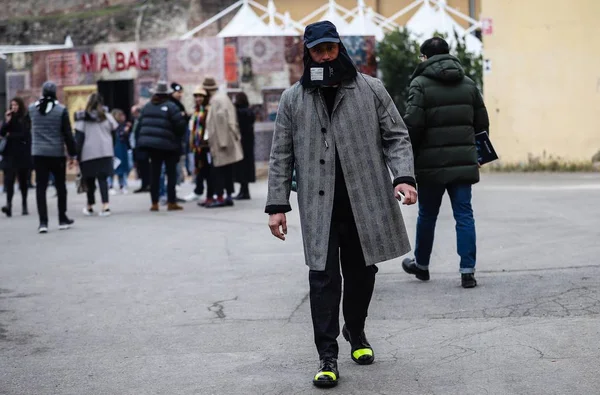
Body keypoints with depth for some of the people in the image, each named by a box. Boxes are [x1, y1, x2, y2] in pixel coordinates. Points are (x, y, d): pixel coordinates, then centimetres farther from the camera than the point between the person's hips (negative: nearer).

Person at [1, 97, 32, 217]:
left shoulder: (26, 119, -1)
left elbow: (24, 135, -8)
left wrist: (10, 136, 2)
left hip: (23, 153, -2)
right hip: (10, 153, 2)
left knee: (23, 179, 6)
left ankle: (24, 205, 16)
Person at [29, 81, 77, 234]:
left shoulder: (32, 108, 1)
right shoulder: (61, 110, -7)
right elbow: (68, 134, -6)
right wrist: (72, 154, 2)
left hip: (38, 154, 2)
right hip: (57, 154, -1)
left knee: (41, 187, 2)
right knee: (60, 187, 13)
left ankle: (43, 222, -5)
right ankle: (63, 219, 20)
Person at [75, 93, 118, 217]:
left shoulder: (82, 118, -2)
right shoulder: (107, 117, 6)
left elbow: (78, 137, -5)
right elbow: (114, 133, 8)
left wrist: (77, 155, -4)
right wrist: (111, 149, 15)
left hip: (88, 154, -1)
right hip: (105, 152, 1)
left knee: (89, 180, 10)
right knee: (103, 179, 0)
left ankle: (90, 206, 21)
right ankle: (105, 205, -15)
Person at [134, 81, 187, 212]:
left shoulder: (147, 106, 9)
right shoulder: (170, 106, -10)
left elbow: (140, 124, 10)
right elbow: (180, 125, -13)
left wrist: (144, 139, 17)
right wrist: (178, 138, 5)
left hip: (151, 143, 5)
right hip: (167, 145, -5)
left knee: (154, 173, 10)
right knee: (171, 173, 3)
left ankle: (154, 203, 10)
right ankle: (171, 202, 1)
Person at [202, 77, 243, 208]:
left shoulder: (216, 101, -15)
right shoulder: (223, 97, 14)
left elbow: (219, 122, -20)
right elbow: (232, 119, 17)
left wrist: (221, 142, -20)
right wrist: (236, 135, 19)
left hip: (220, 140, -9)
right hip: (230, 140, 9)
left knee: (218, 170, -5)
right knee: (227, 169, 11)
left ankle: (220, 198, -5)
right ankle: (229, 196, 13)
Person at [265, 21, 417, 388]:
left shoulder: (371, 89, 5)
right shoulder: (293, 99, 7)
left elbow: (396, 136, 5)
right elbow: (282, 155, 7)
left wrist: (404, 176, -12)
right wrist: (277, 205, 1)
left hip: (366, 202, 1)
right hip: (320, 206, -1)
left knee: (362, 272, 12)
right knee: (324, 277, -6)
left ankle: (356, 332, 36)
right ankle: (328, 356, -1)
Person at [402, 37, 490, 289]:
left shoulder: (421, 84, -8)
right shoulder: (468, 83, 9)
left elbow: (413, 124, -15)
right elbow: (482, 123, 11)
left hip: (431, 163, -3)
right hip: (463, 161, 3)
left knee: (427, 215, 12)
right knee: (464, 215, 4)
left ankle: (421, 264, 29)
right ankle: (467, 271, -2)